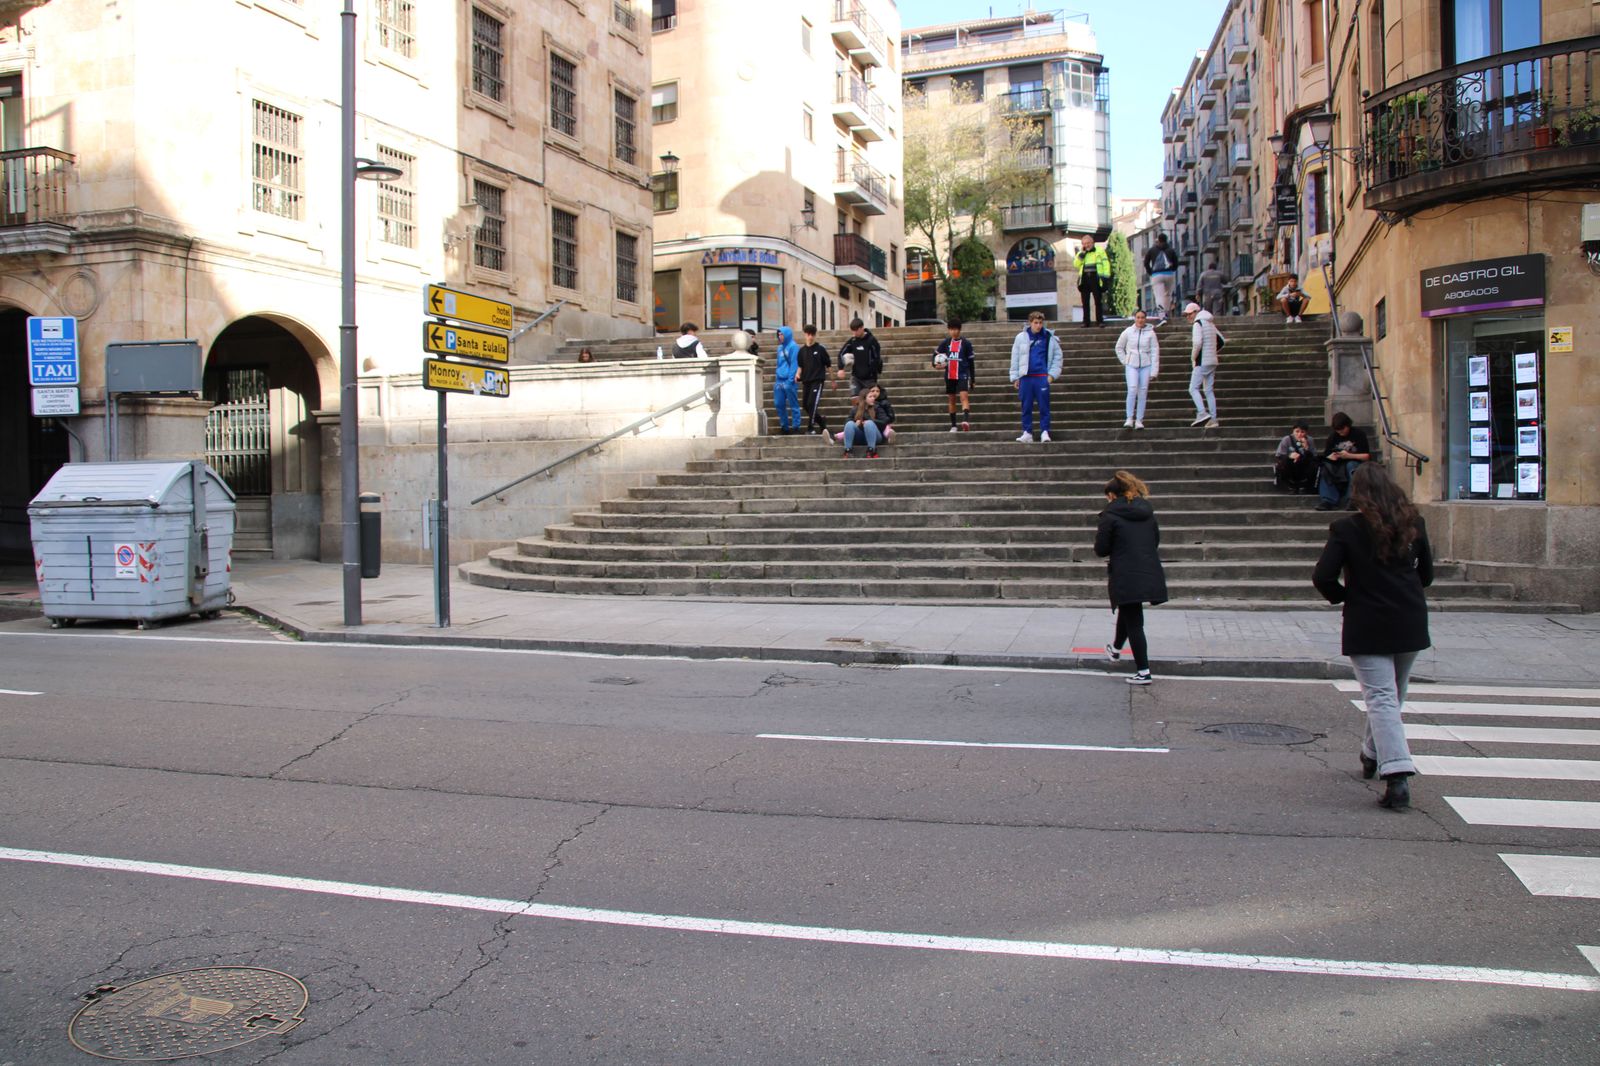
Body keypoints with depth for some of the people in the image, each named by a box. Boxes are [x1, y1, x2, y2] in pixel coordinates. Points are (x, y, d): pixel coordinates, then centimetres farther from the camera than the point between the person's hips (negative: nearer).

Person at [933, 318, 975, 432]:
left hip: (962, 375, -4)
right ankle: (953, 425, 18)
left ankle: (966, 420, -37)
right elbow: (936, 354, 15)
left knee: (964, 396, -21)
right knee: (951, 400, 10)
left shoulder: (966, 344, 1)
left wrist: (972, 379, 4)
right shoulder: (945, 343, 7)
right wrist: (936, 363, -8)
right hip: (949, 376, 4)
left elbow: (971, 362, 4)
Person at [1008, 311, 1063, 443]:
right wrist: (1015, 377, 4)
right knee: (1026, 407, 5)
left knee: (1044, 406, -1)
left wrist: (1052, 374, 0)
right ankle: (1027, 433, 10)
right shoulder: (1021, 338, 4)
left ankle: (1045, 432, 3)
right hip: (1026, 377, 1)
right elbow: (1015, 358, 7)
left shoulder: (1049, 338, 3)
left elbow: (1057, 356, 7)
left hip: (1042, 377, -1)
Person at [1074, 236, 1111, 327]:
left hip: (1095, 278, -3)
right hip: (1084, 278, 3)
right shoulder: (1081, 253, 17)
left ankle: (1100, 321, -1)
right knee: (1085, 302, 3)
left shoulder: (1099, 251, 7)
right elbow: (1076, 264, 4)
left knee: (1098, 301, -3)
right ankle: (1086, 321, 7)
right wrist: (1082, 253, -2)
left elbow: (1106, 264, 1)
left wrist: (1106, 277, -8)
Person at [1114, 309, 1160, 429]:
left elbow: (1155, 352, -1)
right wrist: (1125, 361, 5)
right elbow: (1119, 347, 14)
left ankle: (1139, 420, 7)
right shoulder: (1128, 332, 1)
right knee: (1132, 389, -16)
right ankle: (1129, 418, -11)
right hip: (1132, 365, 0)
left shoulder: (1150, 333, -1)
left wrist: (1154, 372, -5)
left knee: (1143, 392, 1)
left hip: (1146, 365, 0)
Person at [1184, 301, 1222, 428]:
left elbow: (1197, 343, -22)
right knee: (1209, 390, 9)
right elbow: (1221, 342, 23)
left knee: (1193, 388, -8)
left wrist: (1193, 357, -9)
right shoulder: (1211, 323, 18)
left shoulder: (1198, 323, -9)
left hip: (1202, 362, -9)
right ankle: (1213, 419, 5)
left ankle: (1202, 413, -23)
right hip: (1213, 362, 9)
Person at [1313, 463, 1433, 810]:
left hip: (1367, 625, -4)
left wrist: (1343, 596, 2)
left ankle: (1397, 776, -19)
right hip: (1410, 624, 4)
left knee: (1381, 698, -5)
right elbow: (1426, 573, 10)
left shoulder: (1347, 528, -10)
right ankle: (1373, 755, 38)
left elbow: (1322, 577, -16)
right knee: (1394, 696, 21)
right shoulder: (1413, 522, 1)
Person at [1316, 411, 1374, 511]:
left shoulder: (1358, 435, -3)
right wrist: (1331, 457, -20)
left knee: (1351, 466, -37)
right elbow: (1325, 456, 5)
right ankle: (1329, 501, -38)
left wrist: (1349, 455, -22)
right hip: (1338, 466, 3)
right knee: (1324, 467, -28)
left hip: (1354, 463, -3)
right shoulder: (1333, 437, 7)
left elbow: (1366, 456, -8)